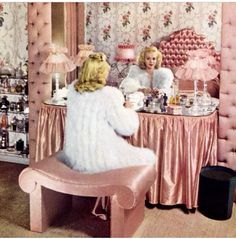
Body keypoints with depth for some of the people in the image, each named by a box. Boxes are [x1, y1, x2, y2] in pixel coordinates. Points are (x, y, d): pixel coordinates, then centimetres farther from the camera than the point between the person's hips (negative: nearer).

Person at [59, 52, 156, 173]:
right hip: (100, 162, -8)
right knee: (149, 156, 13)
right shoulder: (109, 94, -21)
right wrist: (128, 110, 3)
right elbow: (128, 128, -16)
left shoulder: (72, 88, -2)